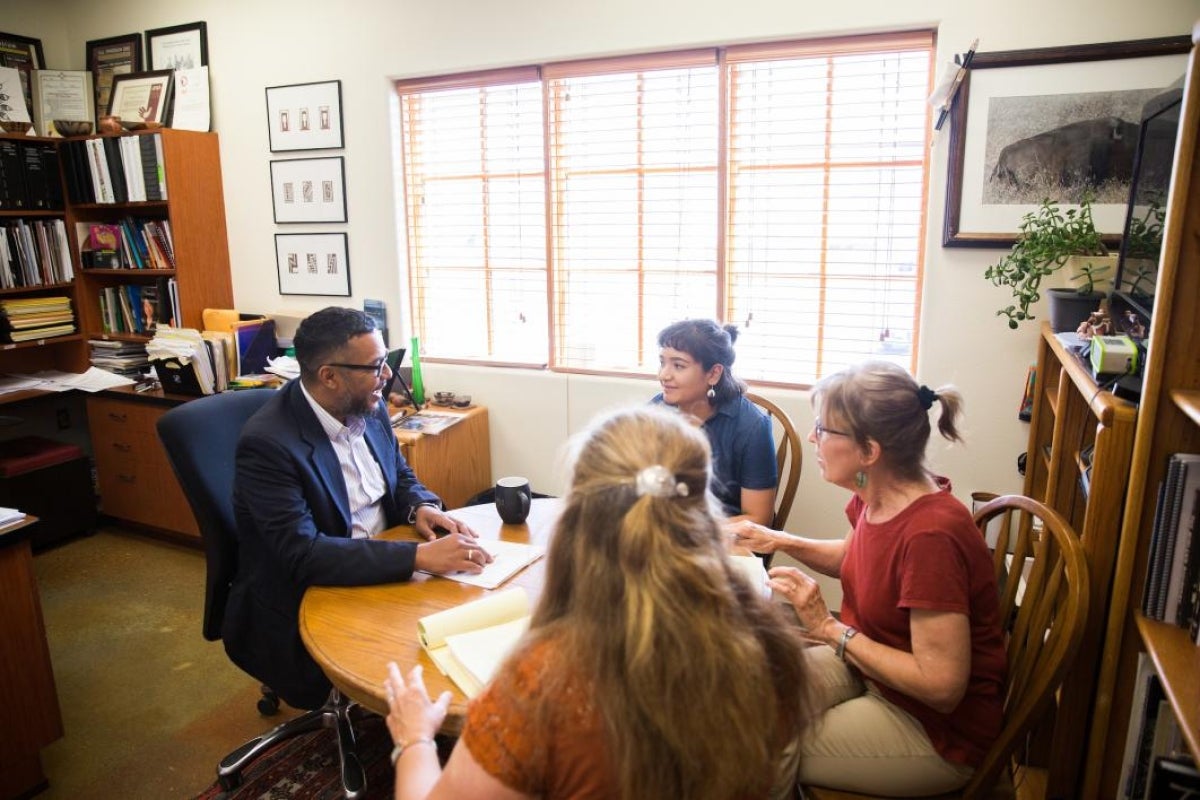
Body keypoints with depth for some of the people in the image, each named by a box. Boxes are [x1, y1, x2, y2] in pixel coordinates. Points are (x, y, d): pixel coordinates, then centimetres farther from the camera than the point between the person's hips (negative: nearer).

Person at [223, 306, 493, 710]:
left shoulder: (368, 408, -2)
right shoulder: (267, 443, -23)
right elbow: (303, 555, -30)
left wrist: (421, 507, -11)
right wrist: (420, 556, -35)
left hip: (384, 569, 7)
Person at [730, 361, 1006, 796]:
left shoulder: (930, 534, -32)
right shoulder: (875, 498, -7)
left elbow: (942, 687, -29)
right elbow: (852, 557, 16)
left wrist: (829, 628, -26)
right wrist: (779, 541, 2)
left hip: (939, 729, -7)